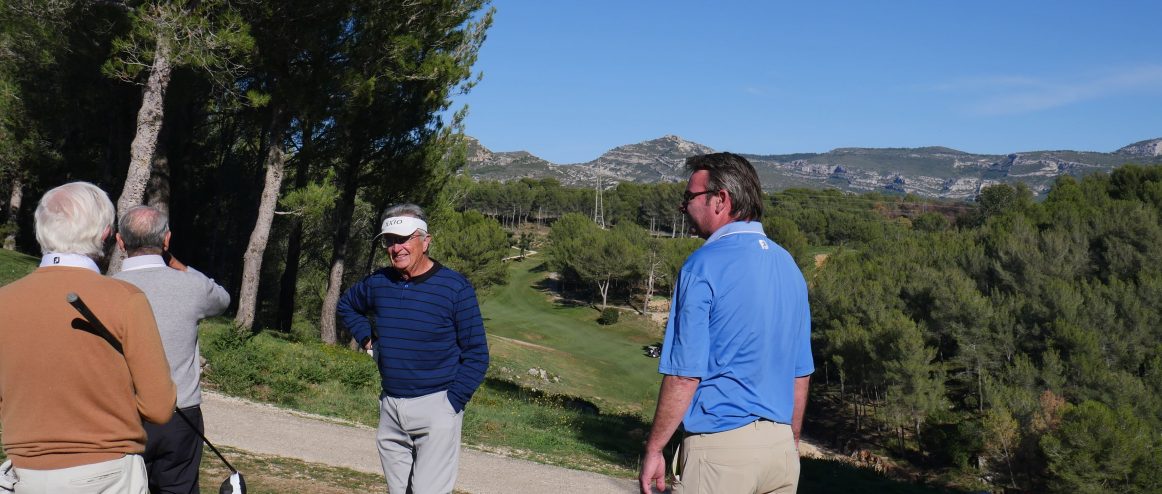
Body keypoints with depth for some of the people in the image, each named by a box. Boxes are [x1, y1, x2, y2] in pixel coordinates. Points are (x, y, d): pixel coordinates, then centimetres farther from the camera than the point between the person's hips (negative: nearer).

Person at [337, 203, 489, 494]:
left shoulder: (455, 287, -10)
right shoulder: (378, 283, 4)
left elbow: (477, 355, -8)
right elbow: (346, 305, 28)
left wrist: (451, 403, -14)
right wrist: (367, 339, 12)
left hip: (436, 407, -5)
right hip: (390, 407, 6)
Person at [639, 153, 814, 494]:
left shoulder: (704, 266, -13)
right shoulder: (788, 265, 9)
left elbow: (684, 374, -16)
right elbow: (801, 373, 13)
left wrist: (653, 449, -7)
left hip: (721, 444, -7)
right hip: (781, 445, 7)